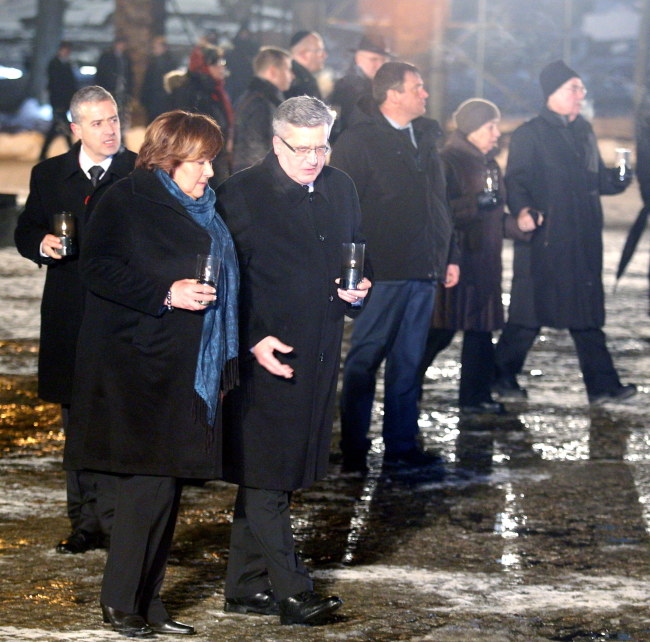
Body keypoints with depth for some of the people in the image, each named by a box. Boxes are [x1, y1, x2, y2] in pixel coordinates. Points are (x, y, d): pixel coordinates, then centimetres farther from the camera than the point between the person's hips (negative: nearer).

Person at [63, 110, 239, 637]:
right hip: (139, 366, -8)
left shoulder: (203, 209, 19)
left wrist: (224, 363, 18)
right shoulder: (128, 201, -6)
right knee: (150, 480, -11)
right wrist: (165, 294, -23)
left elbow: (221, 282, 26)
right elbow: (98, 267, -15)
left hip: (190, 371, 8)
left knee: (168, 481, 8)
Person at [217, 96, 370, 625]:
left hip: (318, 359, 7)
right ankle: (291, 592, -4)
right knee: (264, 478, -6)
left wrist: (357, 291, 3)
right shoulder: (240, 194, -8)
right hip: (265, 357, -6)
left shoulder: (341, 189, 12)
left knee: (272, 477, 12)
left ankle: (246, 587, 19)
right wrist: (254, 341, -18)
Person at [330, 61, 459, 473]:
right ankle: (354, 450, 6)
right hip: (382, 271, -7)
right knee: (365, 361, -1)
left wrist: (450, 255, 18)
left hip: (423, 270, 7)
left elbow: (440, 202, 21)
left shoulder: (425, 137, 16)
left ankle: (402, 445, 16)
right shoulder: (359, 140, -6)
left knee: (408, 362, 10)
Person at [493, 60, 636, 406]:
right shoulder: (530, 134, -4)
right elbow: (515, 181, -11)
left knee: (587, 315, 6)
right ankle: (502, 376, 11)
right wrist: (522, 209, -29)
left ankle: (602, 384, 5)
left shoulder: (583, 132, 16)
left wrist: (617, 179, 2)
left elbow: (597, 179, 22)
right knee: (529, 313, -2)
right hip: (544, 240, -6)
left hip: (583, 241, 6)